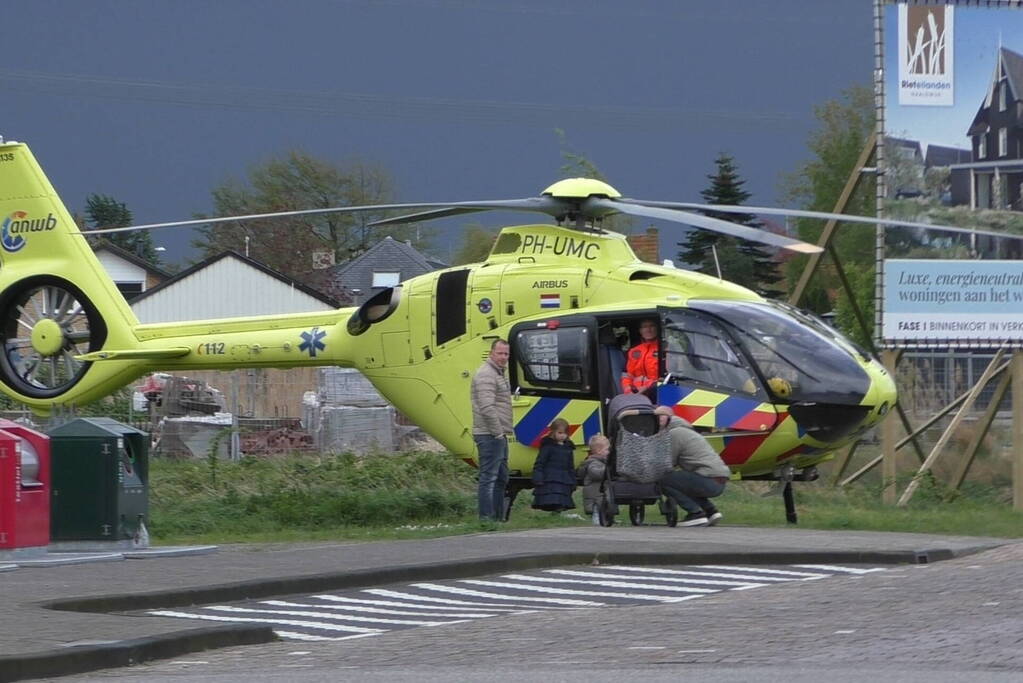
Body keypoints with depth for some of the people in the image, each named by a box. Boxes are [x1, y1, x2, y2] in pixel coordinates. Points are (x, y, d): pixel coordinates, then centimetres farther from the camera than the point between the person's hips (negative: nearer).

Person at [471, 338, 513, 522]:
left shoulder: (499, 374, 20)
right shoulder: (486, 375, -14)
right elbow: (487, 407, -23)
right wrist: (497, 432, -20)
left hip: (499, 436, 11)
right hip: (490, 436, -11)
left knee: (501, 479, 14)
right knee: (489, 477, -11)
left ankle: (498, 517, 18)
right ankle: (486, 518, -12)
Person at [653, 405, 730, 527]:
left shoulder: (674, 434, -4)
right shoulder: (685, 431, 26)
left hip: (709, 480, -10)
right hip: (719, 484, 10)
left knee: (662, 480, -10)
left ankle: (696, 513, -11)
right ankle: (711, 511, 15)